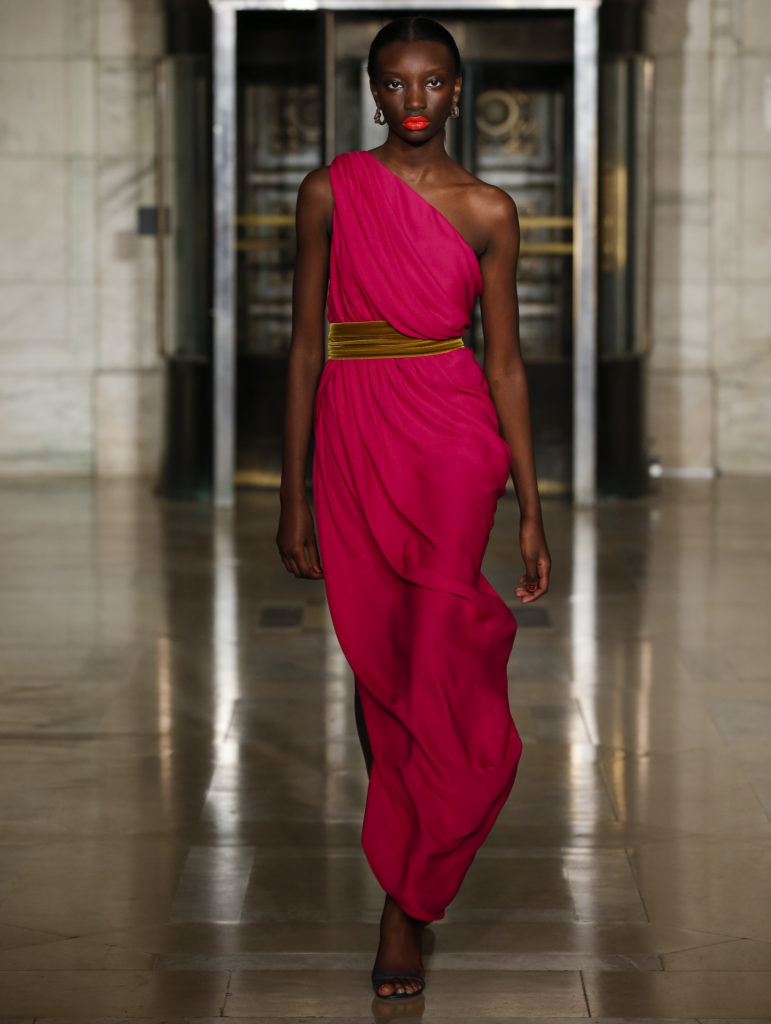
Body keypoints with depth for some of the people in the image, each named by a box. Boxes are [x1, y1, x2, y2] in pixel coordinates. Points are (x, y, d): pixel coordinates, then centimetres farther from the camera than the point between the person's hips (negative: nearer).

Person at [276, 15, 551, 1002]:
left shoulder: (487, 209, 4)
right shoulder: (331, 193, 4)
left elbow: (505, 360, 6)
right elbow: (306, 345, 5)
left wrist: (530, 509, 3)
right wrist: (295, 497, 3)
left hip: (453, 442, -1)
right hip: (354, 438, 1)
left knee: (432, 667, -8)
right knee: (379, 664, 6)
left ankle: (404, 905, 2)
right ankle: (416, 867, 22)